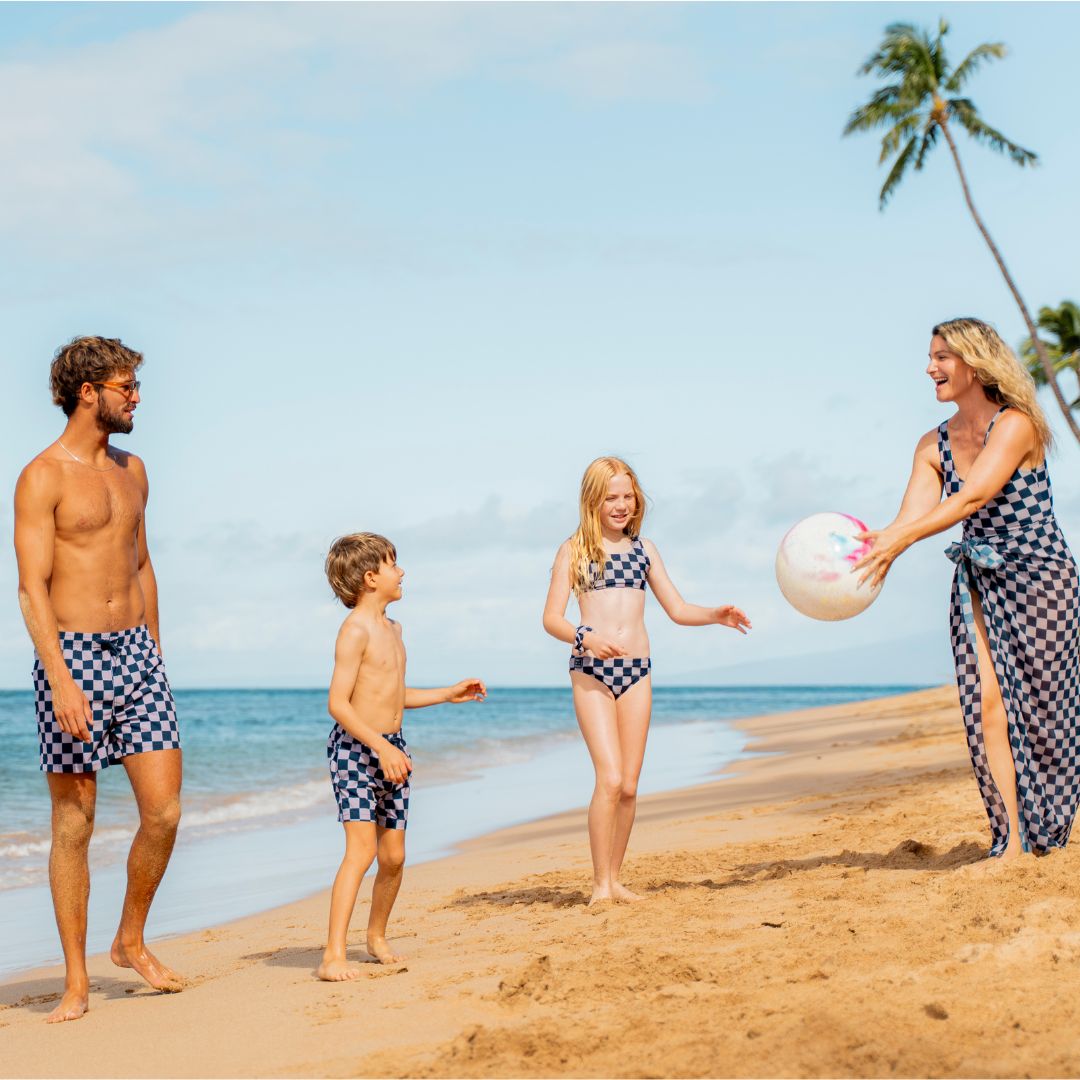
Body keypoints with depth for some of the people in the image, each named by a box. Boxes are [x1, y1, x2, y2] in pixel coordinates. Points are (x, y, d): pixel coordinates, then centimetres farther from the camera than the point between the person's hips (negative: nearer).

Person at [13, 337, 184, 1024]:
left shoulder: (132, 471, 14)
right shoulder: (43, 477, -7)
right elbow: (32, 589, -13)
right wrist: (60, 679, -23)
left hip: (135, 651, 6)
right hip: (73, 655, -6)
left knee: (164, 811, -1)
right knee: (74, 824, 1)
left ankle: (133, 941, 21)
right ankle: (77, 982, 9)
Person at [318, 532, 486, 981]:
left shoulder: (391, 629, 15)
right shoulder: (355, 629, -13)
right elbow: (338, 703, -19)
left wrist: (449, 693, 28)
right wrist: (381, 746, -25)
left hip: (390, 747, 8)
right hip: (355, 747, -8)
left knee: (393, 855, 10)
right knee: (362, 848, -18)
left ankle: (377, 937, 30)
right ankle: (333, 956, -20)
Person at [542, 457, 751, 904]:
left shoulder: (643, 548, 14)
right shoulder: (574, 551, 3)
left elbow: (677, 609, 15)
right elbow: (552, 618, -2)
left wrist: (716, 615, -4)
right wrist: (585, 638, -21)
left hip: (637, 671, 4)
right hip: (591, 671, -4)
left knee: (629, 786, 3)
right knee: (609, 778, -15)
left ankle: (615, 879, 14)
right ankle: (600, 884, -7)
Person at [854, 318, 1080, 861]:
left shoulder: (1016, 425, -14)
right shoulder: (934, 445, 5)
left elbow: (973, 497, -28)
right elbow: (912, 517, -5)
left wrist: (902, 537, -38)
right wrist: (873, 544, -24)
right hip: (977, 585, 5)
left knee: (1036, 704, 0)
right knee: (988, 703, -7)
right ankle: (1012, 842, -5)